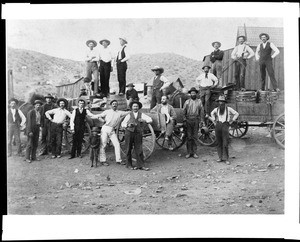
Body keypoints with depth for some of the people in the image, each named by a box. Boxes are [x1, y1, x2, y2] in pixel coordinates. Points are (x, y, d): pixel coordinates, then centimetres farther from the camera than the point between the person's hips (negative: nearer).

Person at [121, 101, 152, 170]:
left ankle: (141, 165, -2)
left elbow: (150, 120, -1)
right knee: (128, 149, 6)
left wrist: (144, 120, -21)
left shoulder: (141, 115, 8)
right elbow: (123, 124, 0)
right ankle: (129, 164, 17)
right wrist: (128, 125, -21)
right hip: (129, 133, 0)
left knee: (139, 150, -3)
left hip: (138, 134, 0)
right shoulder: (129, 115, 6)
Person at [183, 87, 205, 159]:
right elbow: (184, 112, 7)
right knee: (189, 137, -1)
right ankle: (189, 152, 4)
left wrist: (202, 121, 0)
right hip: (188, 120, 0)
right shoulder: (187, 102, 9)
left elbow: (201, 112, 7)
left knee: (195, 137, 2)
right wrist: (184, 120, -4)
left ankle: (194, 152, 7)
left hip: (196, 120, 0)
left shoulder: (199, 101, 9)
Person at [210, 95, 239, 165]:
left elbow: (236, 114, 9)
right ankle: (220, 157, 12)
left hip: (225, 125, -3)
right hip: (218, 125, 4)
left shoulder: (228, 109, 0)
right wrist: (214, 121, 20)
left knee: (225, 143, -9)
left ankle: (226, 158, -6)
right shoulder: (216, 109, 9)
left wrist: (231, 121, 5)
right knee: (219, 143, 4)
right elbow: (212, 113, 30)